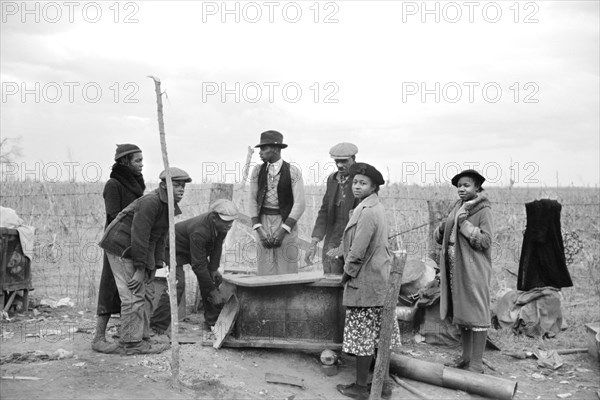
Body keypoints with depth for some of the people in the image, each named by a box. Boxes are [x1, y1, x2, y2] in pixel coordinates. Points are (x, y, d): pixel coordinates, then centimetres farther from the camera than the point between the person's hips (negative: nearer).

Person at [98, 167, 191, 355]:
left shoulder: (169, 207, 7)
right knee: (133, 297, -9)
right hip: (121, 247, -10)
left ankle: (141, 339, 19)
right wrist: (140, 268, -23)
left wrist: (153, 267, 6)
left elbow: (159, 239, 11)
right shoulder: (150, 202, -23)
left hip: (135, 250, 10)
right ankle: (132, 343, -2)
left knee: (145, 295, 11)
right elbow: (139, 235, -26)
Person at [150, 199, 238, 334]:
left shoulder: (222, 225, -18)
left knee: (213, 279, 2)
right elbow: (198, 266, -36)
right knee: (177, 285, -23)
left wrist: (214, 269, -6)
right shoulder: (199, 232, -41)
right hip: (175, 248, -8)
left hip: (196, 249, 8)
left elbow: (217, 247, 1)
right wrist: (213, 292, -31)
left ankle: (213, 320, 14)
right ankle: (157, 327, -16)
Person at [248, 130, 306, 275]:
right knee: (265, 271, 1)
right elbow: (253, 201, 7)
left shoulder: (293, 171, -5)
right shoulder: (258, 171, 7)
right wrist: (259, 229, -4)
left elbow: (299, 204, -7)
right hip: (263, 221, 3)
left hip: (286, 221, -3)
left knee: (286, 272, -4)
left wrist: (282, 231, -12)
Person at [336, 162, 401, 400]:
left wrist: (348, 272, -6)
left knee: (362, 336, 3)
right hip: (380, 281, 9)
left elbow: (358, 251, -20)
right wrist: (342, 251, 17)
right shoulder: (376, 207, 10)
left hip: (364, 283, -9)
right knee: (380, 335, 14)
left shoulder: (367, 212, -20)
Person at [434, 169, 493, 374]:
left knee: (476, 313, -2)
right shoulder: (457, 208, 13)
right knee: (461, 313, 14)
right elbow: (440, 237, 15)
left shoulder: (483, 210, -8)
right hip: (455, 270, 8)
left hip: (474, 271, -7)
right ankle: (466, 357, 27)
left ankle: (477, 363, 4)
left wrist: (465, 224, -21)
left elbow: (485, 241, -17)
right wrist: (443, 227, -6)